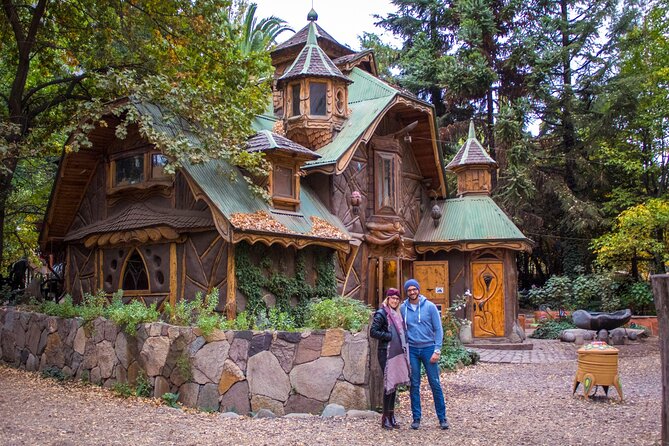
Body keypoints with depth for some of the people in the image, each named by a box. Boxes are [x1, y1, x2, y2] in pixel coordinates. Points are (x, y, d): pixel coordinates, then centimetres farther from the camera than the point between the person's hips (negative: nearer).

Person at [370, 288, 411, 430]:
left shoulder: (396, 314, 16)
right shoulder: (381, 313, -8)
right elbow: (373, 331, -15)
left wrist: (403, 346, 11)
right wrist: (388, 336, -15)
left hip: (397, 353, 8)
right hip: (386, 353, -8)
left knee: (394, 384, 10)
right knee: (389, 384, -6)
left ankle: (391, 415, 18)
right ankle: (385, 418, 3)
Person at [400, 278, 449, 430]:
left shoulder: (430, 306, -5)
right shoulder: (403, 309, 1)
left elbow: (438, 329, -4)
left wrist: (437, 350, -10)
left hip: (428, 348, -2)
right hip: (412, 350, 2)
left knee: (435, 384, 2)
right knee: (414, 385, 6)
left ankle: (442, 418, 12)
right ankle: (416, 418, 15)